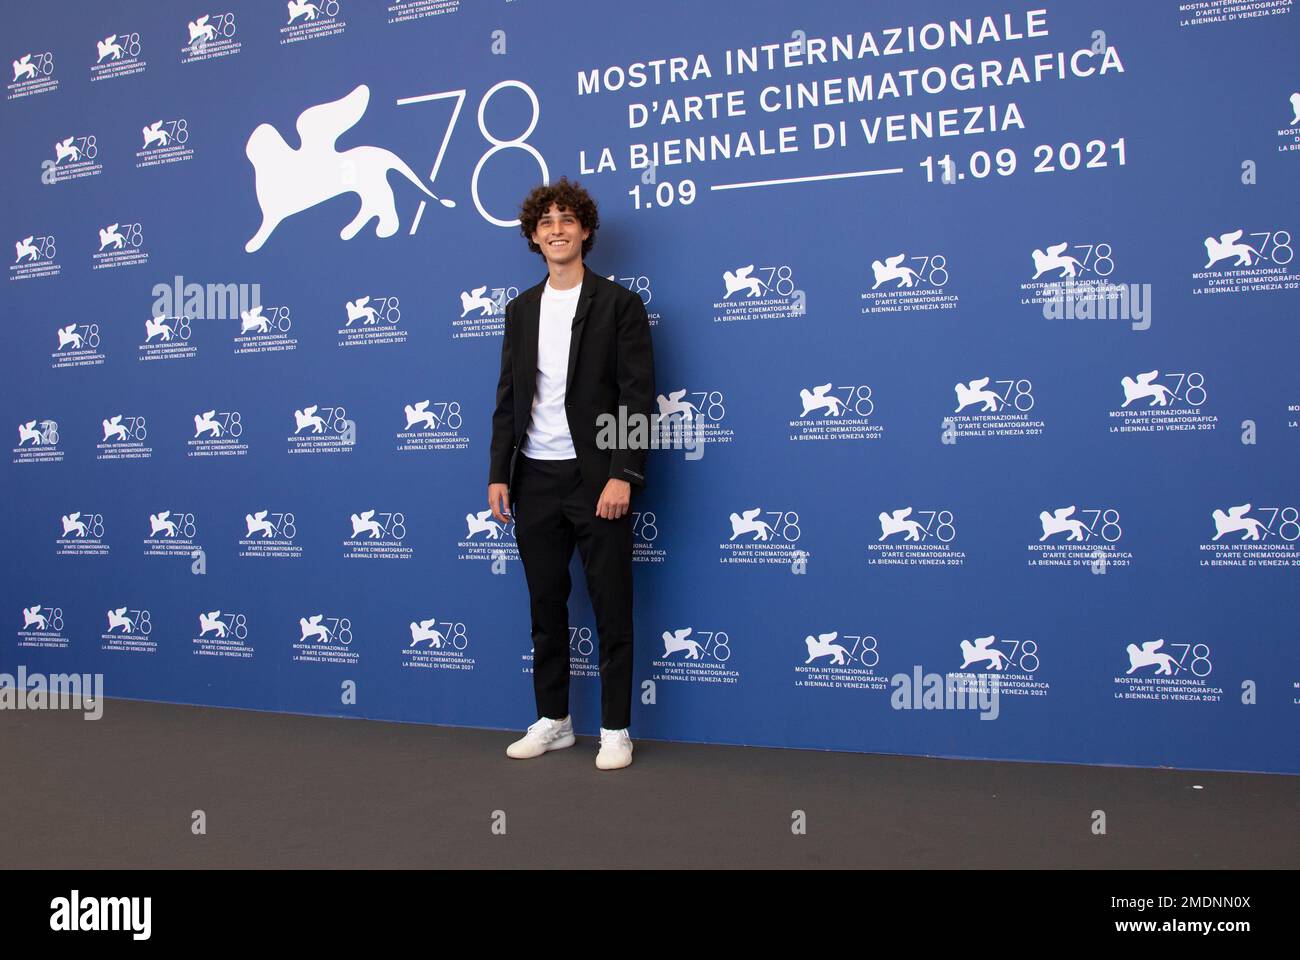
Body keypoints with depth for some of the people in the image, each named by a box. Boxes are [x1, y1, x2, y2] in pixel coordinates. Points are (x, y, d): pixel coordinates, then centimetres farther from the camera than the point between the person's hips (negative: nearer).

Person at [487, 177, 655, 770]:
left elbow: (637, 396, -8)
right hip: (535, 480, 5)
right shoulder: (521, 310, 13)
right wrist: (500, 473, 5)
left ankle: (616, 729, 13)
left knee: (612, 609, 2)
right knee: (546, 608, 12)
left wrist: (622, 475, -16)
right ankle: (553, 721, 25)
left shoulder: (618, 304, -2)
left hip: (597, 479, -5)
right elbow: (508, 399, 13)